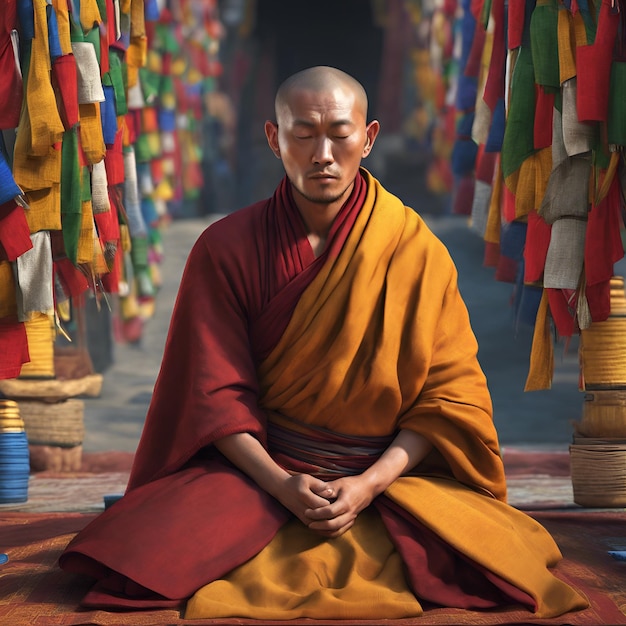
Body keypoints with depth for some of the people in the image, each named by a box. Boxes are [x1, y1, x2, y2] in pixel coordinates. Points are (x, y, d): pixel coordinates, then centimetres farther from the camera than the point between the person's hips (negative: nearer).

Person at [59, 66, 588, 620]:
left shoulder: (416, 249, 0)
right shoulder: (226, 249, 0)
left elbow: (448, 394, -2)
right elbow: (216, 392, -3)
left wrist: (371, 483, -17)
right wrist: (280, 484, -19)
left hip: (391, 471, 1)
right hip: (257, 467, -1)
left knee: (495, 561, -26)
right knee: (154, 553, -28)